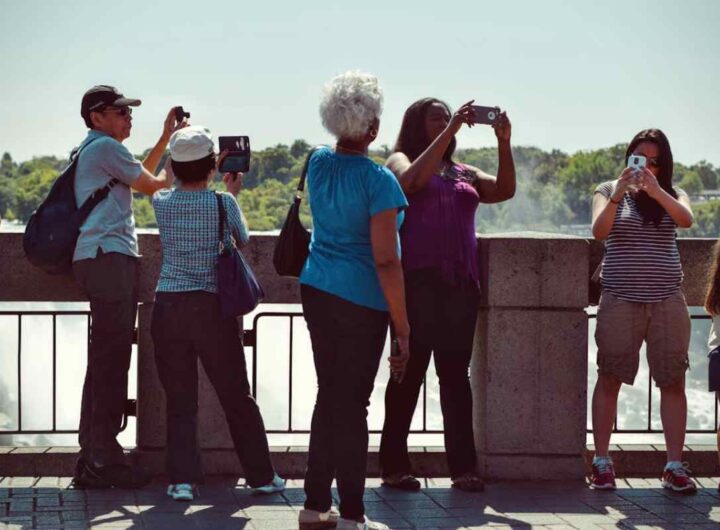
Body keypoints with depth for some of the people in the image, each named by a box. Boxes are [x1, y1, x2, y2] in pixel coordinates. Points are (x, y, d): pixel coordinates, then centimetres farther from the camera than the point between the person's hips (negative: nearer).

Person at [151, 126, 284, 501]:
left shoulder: (161, 202, 0)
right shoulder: (223, 202, -6)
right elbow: (243, 239, 13)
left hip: (167, 306, 1)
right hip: (212, 306, -1)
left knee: (179, 399, 6)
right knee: (237, 396, 10)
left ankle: (183, 479, -1)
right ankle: (261, 475, 19)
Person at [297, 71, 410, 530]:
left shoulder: (318, 163, 4)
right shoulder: (378, 180, -16)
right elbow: (386, 261, -18)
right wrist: (403, 328, -15)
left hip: (317, 291, 7)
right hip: (362, 302, -6)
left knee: (329, 395, 16)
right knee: (353, 405, -1)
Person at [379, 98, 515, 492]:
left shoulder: (463, 174, 21)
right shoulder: (400, 161, 7)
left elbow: (505, 190, 7)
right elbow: (414, 179, -16)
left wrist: (504, 144, -5)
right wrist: (450, 131, -17)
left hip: (460, 283, 5)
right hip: (417, 280, -5)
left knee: (456, 373, 3)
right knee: (410, 372, -3)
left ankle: (463, 467, 2)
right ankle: (394, 466, 1)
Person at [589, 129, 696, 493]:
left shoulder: (671, 194, 9)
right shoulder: (608, 191, 7)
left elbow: (686, 219, -12)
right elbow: (598, 231, -9)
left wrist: (655, 190, -25)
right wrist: (617, 195, -23)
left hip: (667, 301, 1)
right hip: (620, 299, -1)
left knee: (672, 382, -1)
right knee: (609, 379, -1)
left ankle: (674, 466, 1)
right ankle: (601, 462, 5)